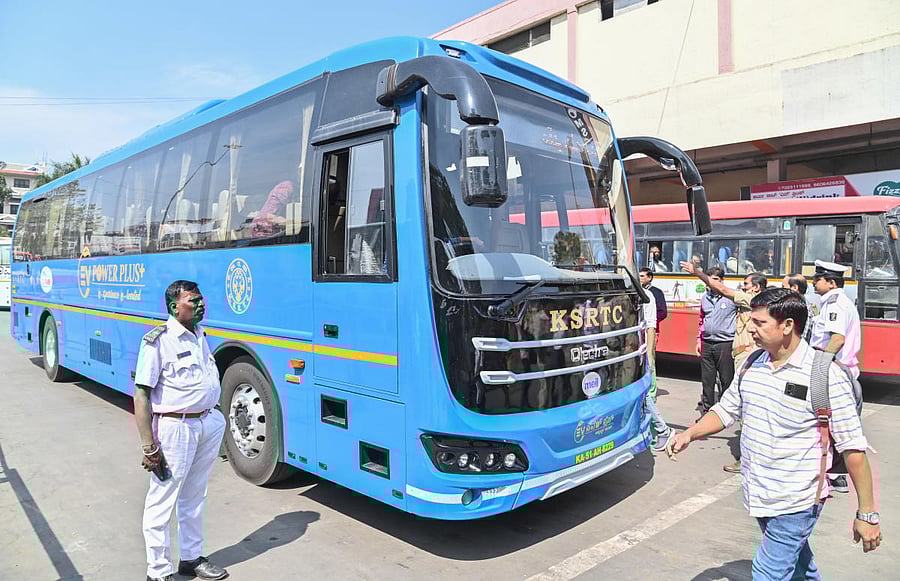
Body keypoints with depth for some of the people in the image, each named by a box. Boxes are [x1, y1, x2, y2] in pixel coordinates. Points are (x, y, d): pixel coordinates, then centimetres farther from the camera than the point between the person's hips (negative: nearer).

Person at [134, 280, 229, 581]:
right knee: (162, 502, 5)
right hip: (174, 428, -7)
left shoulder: (200, 335, 10)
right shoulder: (157, 341, -13)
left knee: (194, 497, 19)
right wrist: (149, 448, -19)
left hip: (208, 425, 7)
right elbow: (141, 395, -16)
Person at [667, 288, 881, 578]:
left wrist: (867, 514, -12)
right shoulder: (753, 364, 2)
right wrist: (690, 434, -6)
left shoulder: (825, 376, -18)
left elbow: (853, 447, -15)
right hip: (759, 497, 7)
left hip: (796, 502, -6)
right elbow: (726, 409, 11)